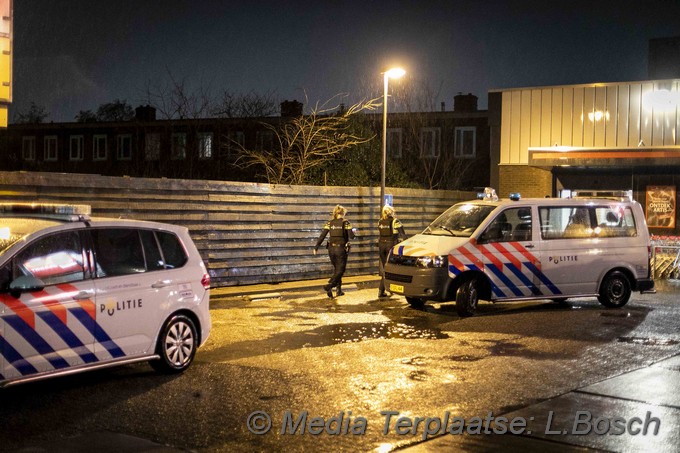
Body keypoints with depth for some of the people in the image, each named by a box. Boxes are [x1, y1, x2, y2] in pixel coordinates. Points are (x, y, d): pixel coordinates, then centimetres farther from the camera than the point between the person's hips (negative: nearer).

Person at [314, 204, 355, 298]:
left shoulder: (330, 223, 3)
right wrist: (353, 231, 12)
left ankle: (339, 290, 21)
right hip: (341, 249, -4)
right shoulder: (345, 222, -6)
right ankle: (329, 285, -20)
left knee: (336, 269, 19)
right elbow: (351, 236, -10)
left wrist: (316, 247, 2)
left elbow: (322, 236, -2)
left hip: (331, 248, 4)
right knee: (340, 270, 1)